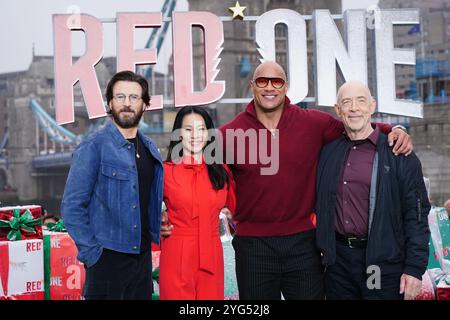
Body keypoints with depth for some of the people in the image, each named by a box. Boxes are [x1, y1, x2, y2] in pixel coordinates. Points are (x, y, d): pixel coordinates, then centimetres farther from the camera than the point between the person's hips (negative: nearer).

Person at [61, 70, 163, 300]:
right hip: (108, 258, -6)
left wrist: (156, 232, 9)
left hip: (143, 255, 6)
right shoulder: (92, 148, -10)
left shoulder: (150, 149, 10)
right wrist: (91, 253, -15)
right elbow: (72, 207, -12)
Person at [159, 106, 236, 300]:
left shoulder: (221, 172, 6)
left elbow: (234, 207, 18)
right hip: (176, 257, -3)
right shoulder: (165, 171, -3)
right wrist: (157, 227, -3)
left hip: (212, 258, 3)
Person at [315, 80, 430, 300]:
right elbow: (321, 206, 15)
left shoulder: (399, 155, -4)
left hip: (384, 262, -3)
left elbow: (416, 215, -6)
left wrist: (415, 268, -11)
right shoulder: (328, 152, 8)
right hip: (338, 259, 4)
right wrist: (324, 249, 7)